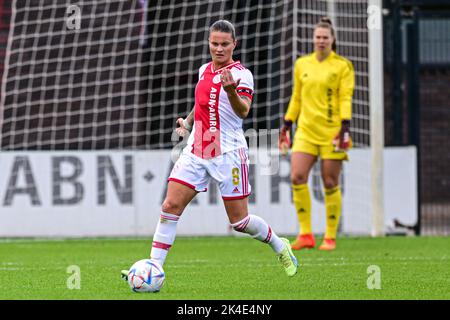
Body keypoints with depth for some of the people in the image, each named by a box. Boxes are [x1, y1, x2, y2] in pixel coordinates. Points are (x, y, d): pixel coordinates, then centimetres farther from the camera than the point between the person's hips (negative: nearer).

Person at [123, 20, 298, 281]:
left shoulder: (241, 74, -10)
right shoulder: (204, 70, 11)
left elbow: (243, 112, -26)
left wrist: (231, 90, -43)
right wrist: (188, 121, 25)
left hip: (228, 154, -6)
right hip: (195, 152, 6)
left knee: (239, 221, 0)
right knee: (170, 206, -8)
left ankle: (280, 247, 27)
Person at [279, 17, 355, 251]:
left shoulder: (342, 66, 0)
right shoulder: (302, 64, 12)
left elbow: (345, 99, -5)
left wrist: (345, 126, -15)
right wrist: (287, 124, 15)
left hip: (331, 131, -4)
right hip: (306, 131, 4)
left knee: (330, 183, -2)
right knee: (297, 177, -11)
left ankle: (330, 238, 8)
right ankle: (305, 234, -5)